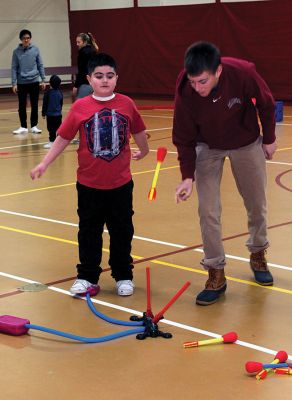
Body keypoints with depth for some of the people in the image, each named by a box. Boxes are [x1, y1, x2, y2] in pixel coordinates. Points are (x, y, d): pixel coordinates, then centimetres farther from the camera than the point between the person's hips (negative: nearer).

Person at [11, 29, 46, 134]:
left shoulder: (35, 50, -1)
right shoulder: (16, 52, -3)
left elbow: (40, 65, 5)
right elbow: (14, 68, -1)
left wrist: (43, 80, 1)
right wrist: (14, 83, -6)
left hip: (34, 81, 0)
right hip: (21, 82, 0)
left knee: (34, 105, 5)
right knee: (22, 106, 5)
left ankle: (34, 126, 15)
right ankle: (23, 127, 16)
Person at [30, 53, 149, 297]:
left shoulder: (126, 104, -6)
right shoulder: (80, 107, -9)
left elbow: (138, 131, 11)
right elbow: (63, 138, -4)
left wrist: (143, 150, 26)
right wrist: (44, 164, -6)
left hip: (121, 184, 1)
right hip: (89, 184, 0)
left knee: (122, 232, 11)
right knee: (89, 233, 11)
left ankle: (124, 276, 25)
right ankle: (87, 277, 23)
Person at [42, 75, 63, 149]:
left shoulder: (47, 93, -12)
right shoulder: (60, 93, 3)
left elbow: (45, 104, -8)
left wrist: (43, 113, 2)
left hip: (50, 115, -5)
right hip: (58, 114, 5)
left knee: (51, 129, -2)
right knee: (59, 128, 10)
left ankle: (52, 142, -2)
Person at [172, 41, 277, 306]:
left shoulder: (243, 73, -33)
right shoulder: (185, 91, -30)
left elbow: (266, 103, -12)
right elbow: (184, 139, -17)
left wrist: (269, 139, -2)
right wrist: (187, 176, -25)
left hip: (247, 144, 0)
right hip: (208, 148, 0)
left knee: (257, 204, 13)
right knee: (208, 211, -7)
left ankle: (258, 255, 37)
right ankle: (216, 275, 5)